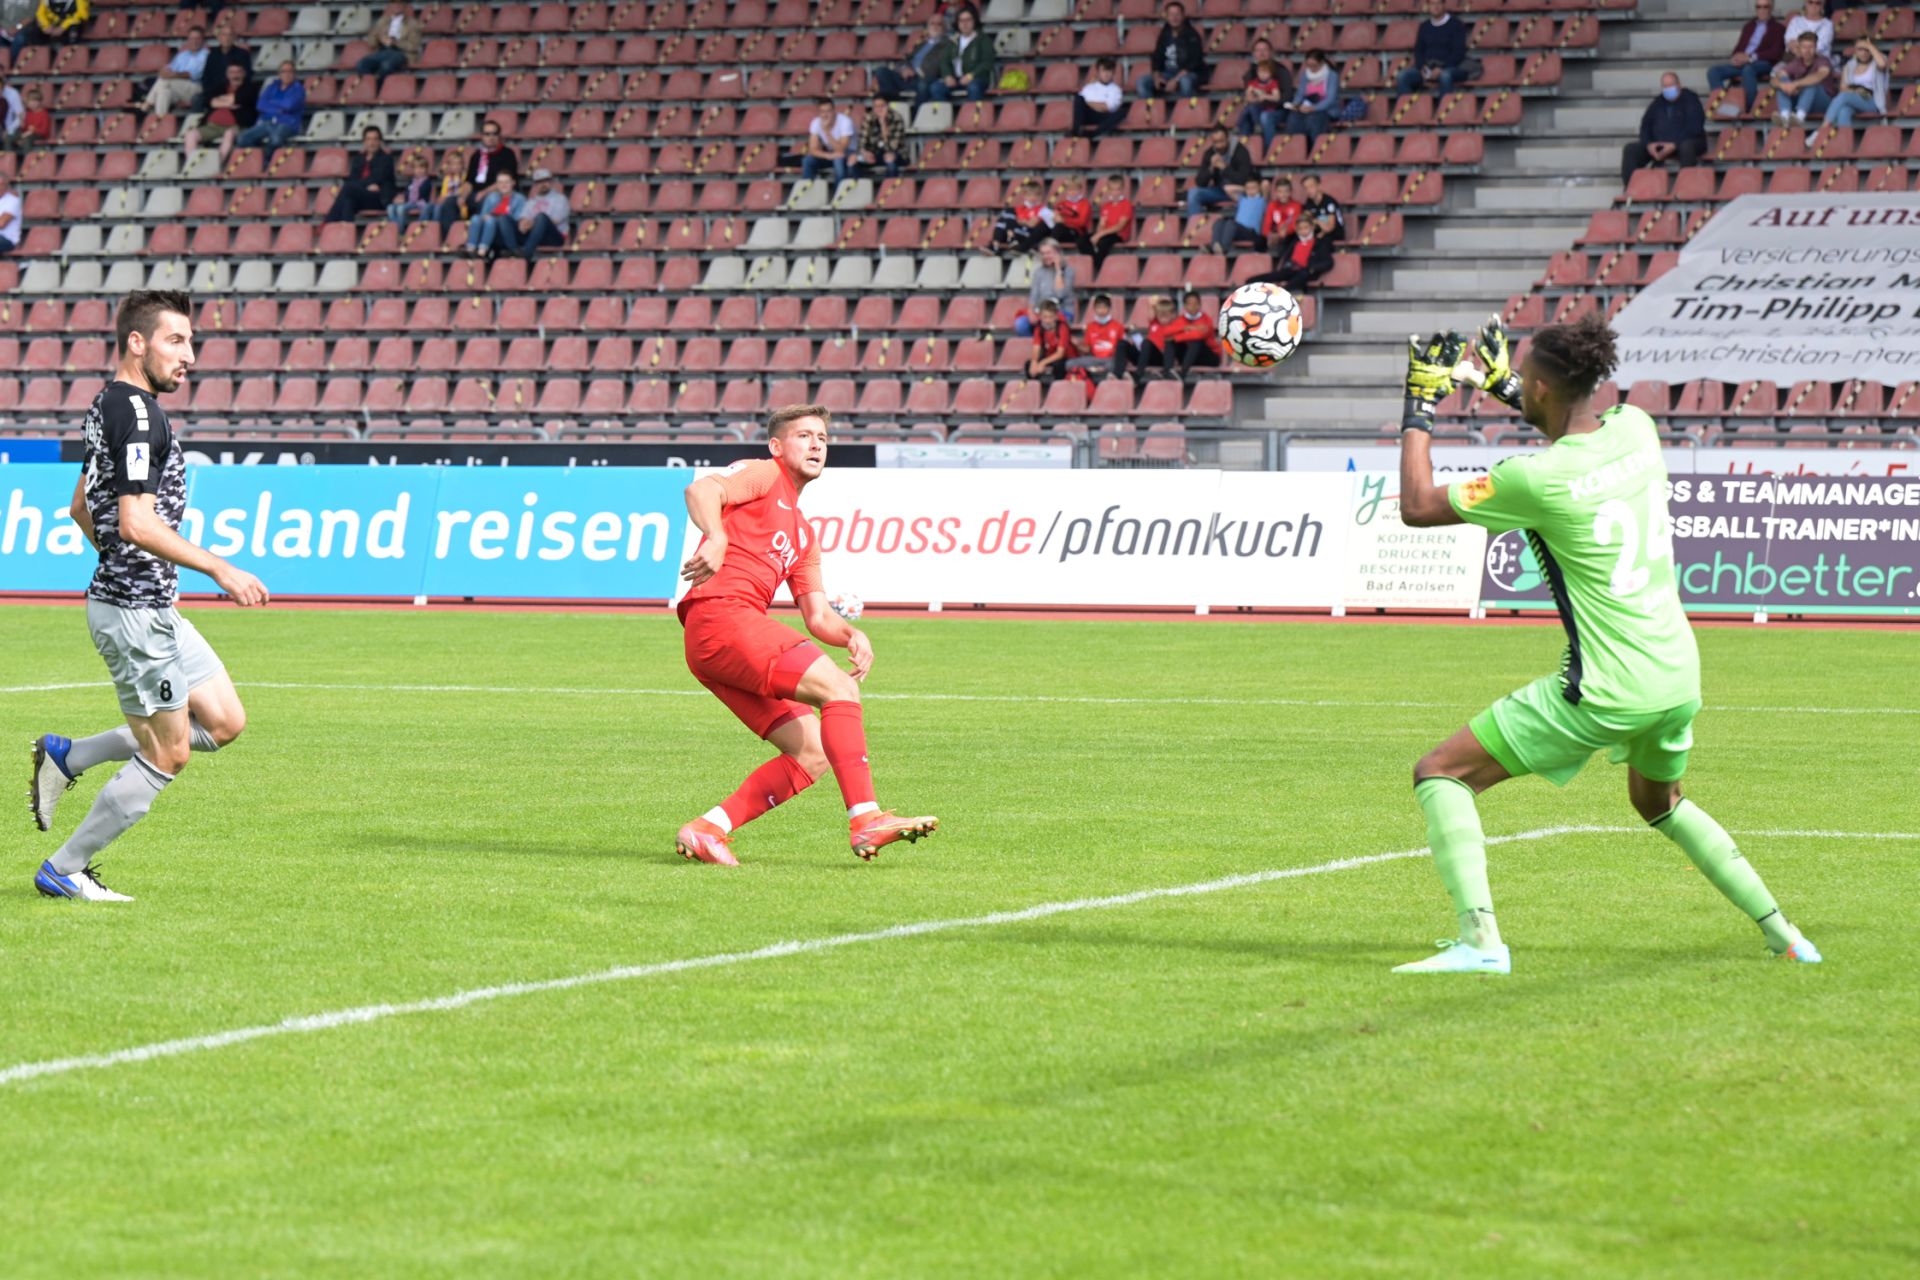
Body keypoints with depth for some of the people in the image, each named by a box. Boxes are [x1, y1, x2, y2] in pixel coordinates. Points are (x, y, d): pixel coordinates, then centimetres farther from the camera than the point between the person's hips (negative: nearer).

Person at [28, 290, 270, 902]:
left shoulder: (110, 406, 13)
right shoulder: (137, 414, -19)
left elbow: (82, 508, 22)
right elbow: (137, 523, -26)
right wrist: (220, 569, -21)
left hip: (149, 607, 10)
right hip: (135, 613, -10)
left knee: (223, 722, 12)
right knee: (167, 755, -1)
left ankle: (66, 757, 17)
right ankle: (64, 871, 10)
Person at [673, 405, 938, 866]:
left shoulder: (804, 535, 31)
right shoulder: (764, 476, 7)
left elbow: (818, 616, 24)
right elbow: (701, 490, -13)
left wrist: (852, 635, 2)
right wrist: (717, 539, -33)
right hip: (721, 615, -9)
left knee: (814, 755, 1)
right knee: (838, 686, -19)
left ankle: (708, 829, -3)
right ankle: (865, 819, -28)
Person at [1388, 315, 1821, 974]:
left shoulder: (1538, 478, -17)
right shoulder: (1636, 428, 2)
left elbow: (1417, 506, -6)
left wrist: (1420, 408, 3)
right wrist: (1505, 385, 34)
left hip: (1603, 690, -8)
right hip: (1678, 674, 8)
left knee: (1440, 772, -2)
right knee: (1661, 802, 35)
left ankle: (1479, 940, -16)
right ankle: (1782, 933, 33)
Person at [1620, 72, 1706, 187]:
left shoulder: (1690, 99, -1)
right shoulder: (1657, 104, 16)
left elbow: (1694, 127, -12)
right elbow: (1645, 125, 13)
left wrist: (1675, 145, -23)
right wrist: (1649, 144, -10)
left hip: (1685, 142, -5)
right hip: (1658, 144, 5)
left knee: (1687, 147, -42)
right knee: (1631, 149, -15)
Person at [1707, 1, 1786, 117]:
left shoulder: (1778, 28, 9)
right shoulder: (1749, 26, 26)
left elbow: (1776, 52, -4)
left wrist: (1751, 57, -15)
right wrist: (1735, 58, -4)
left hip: (1764, 63, -6)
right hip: (1742, 62, 6)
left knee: (1748, 69, -41)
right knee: (1713, 71, -18)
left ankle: (1750, 110, -40)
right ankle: (1722, 105, -30)